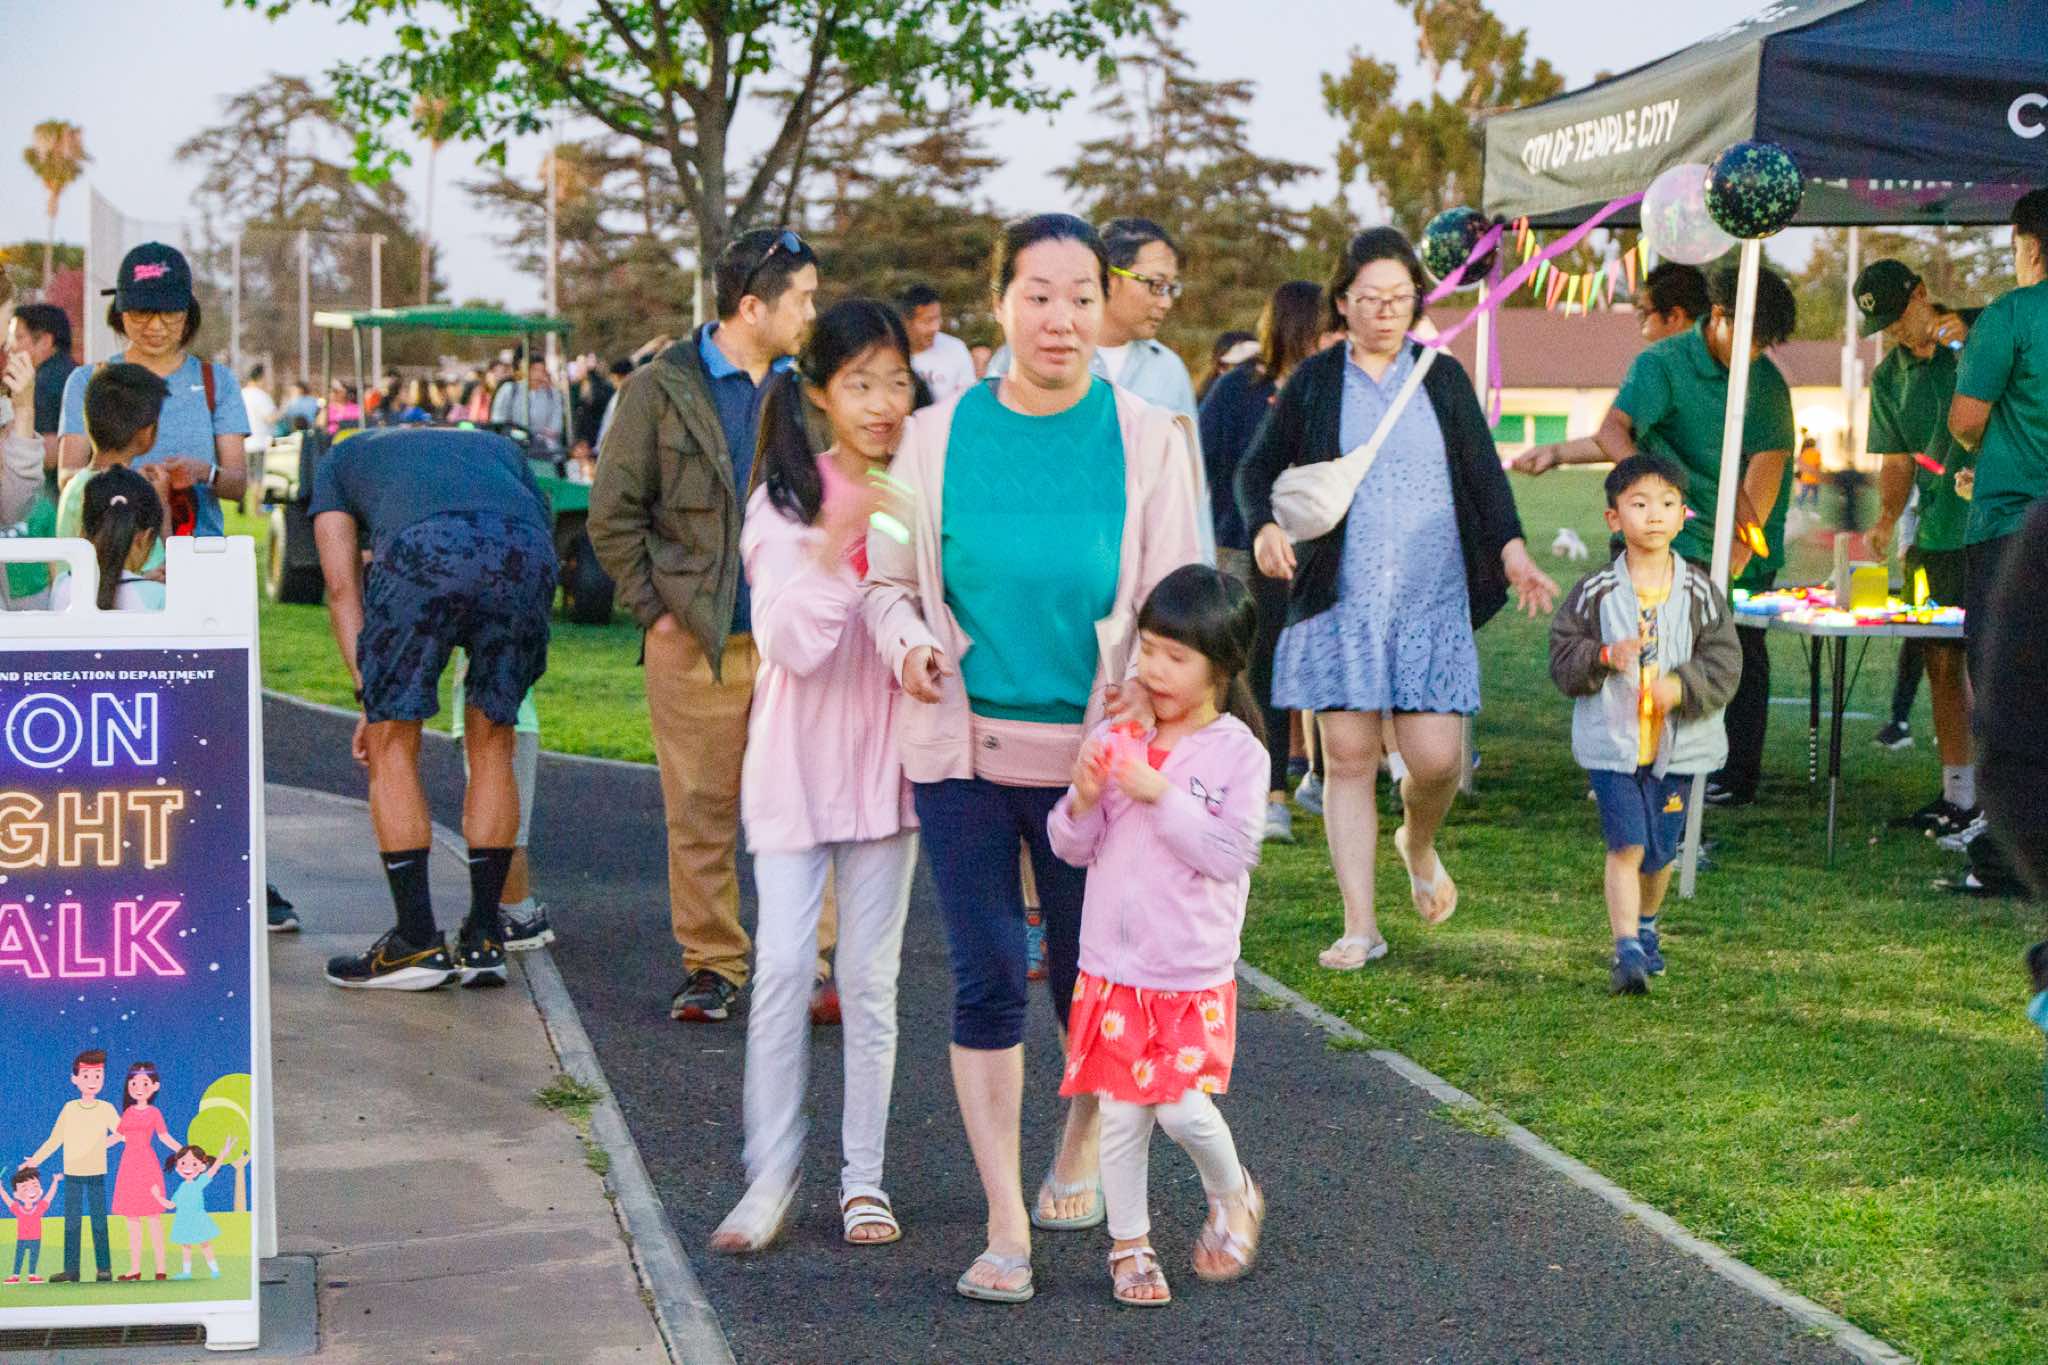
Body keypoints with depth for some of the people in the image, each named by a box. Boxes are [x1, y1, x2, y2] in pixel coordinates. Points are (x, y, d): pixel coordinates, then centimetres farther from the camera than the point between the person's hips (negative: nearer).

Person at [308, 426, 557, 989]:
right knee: (491, 743, 18)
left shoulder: (341, 460, 38)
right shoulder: (499, 447, 45)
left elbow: (342, 585, 25)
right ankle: (483, 940, 19)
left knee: (393, 743, 10)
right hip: (529, 550, 3)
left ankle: (418, 943, 8)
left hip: (428, 549, -3)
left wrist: (371, 697, 19)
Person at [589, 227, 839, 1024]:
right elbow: (613, 514, 1)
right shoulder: (660, 390, -1)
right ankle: (711, 967, 12)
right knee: (700, 815, 2)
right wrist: (653, 608, -4)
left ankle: (813, 965, 5)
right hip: (696, 639, -3)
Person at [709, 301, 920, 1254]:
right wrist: (833, 550, -29)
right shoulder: (785, 500, -5)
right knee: (783, 968, -5)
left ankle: (863, 1176, 15)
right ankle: (771, 1174, 7)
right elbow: (791, 644, -14)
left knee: (871, 977, 6)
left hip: (887, 756, 2)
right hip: (797, 758, -2)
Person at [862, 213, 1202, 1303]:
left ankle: (1078, 1158, 41)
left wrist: (1147, 681, -18)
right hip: (962, 745, 0)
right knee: (986, 980, 0)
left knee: (1089, 977, 12)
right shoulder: (937, 437, 1)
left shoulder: (1147, 442, -2)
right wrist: (906, 643, -14)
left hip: (1090, 751, 0)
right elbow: (888, 580, 8)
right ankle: (1005, 1227, 10)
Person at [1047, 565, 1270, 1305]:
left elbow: (1231, 856, -15)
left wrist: (1164, 798, -22)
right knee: (1120, 1112, 4)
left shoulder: (1237, 752, -7)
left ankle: (1232, 1198, 20)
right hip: (1113, 966, 3)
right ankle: (1129, 1244, 21)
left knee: (1184, 1108, -10)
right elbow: (1073, 848, 6)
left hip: (1195, 973, -3)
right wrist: (1083, 802, -15)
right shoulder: (1113, 740, 3)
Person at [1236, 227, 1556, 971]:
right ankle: (1360, 925, 6)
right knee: (1348, 758, -1)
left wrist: (1511, 548, -7)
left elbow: (1483, 472, 9)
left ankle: (1419, 843, 29)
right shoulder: (1314, 381, 6)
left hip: (1432, 601, 1)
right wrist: (1265, 527, -12)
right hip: (1339, 601, -1)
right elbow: (1257, 469, 9)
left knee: (1436, 757, -6)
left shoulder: (1443, 378, 9)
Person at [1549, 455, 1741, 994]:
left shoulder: (1699, 592, 0)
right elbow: (1563, 662, -2)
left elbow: (1724, 663, -2)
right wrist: (1605, 656, -21)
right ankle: (1626, 950, -9)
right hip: (1612, 742, -2)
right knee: (1627, 845, -11)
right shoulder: (1594, 592, -4)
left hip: (1678, 743, 2)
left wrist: (1682, 687, -20)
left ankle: (1644, 926, 39)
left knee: (1661, 849, 12)